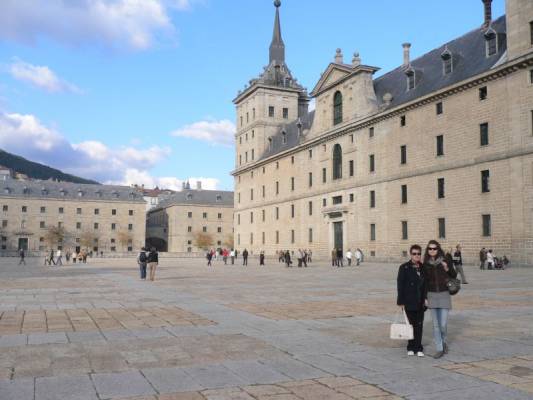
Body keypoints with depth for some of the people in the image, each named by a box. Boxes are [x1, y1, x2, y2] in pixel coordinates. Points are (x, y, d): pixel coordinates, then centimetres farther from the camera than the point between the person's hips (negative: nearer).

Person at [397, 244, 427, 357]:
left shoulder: (423, 268, 6)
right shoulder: (404, 268, -6)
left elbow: (426, 284, 11)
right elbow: (400, 285, -7)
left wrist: (425, 298, 2)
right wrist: (401, 301, -11)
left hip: (420, 302, 3)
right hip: (409, 302, -3)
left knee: (419, 325, 5)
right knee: (411, 325, 6)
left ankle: (418, 348, 13)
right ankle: (411, 348, 18)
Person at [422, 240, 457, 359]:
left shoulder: (445, 261, -4)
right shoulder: (425, 264, 2)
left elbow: (454, 276, 3)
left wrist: (447, 269, -16)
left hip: (444, 295, -2)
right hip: (431, 295, 2)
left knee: (443, 324, -3)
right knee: (436, 324, 4)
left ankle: (444, 342, 27)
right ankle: (439, 349, 15)